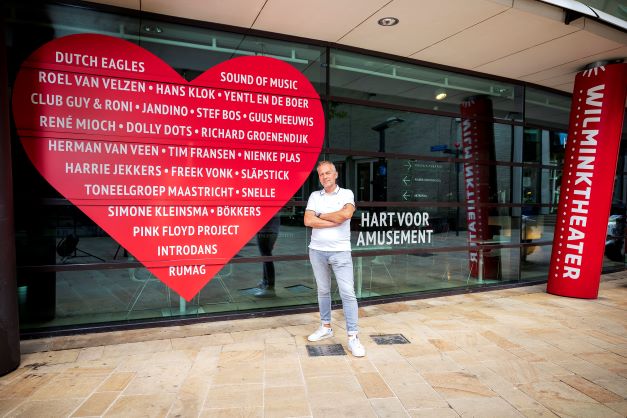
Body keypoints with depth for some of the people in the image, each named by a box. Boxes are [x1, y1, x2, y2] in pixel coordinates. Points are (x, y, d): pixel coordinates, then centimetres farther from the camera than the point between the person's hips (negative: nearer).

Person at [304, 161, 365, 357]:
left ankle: (353, 337, 0)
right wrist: (335, 221, -14)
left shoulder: (346, 194, 0)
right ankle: (326, 327, 30)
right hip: (317, 251, 3)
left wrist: (321, 216, -9)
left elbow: (346, 213, -21)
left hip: (340, 252, -3)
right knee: (323, 290, 15)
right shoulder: (314, 196, 6)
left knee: (348, 293, -6)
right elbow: (308, 221, -8)